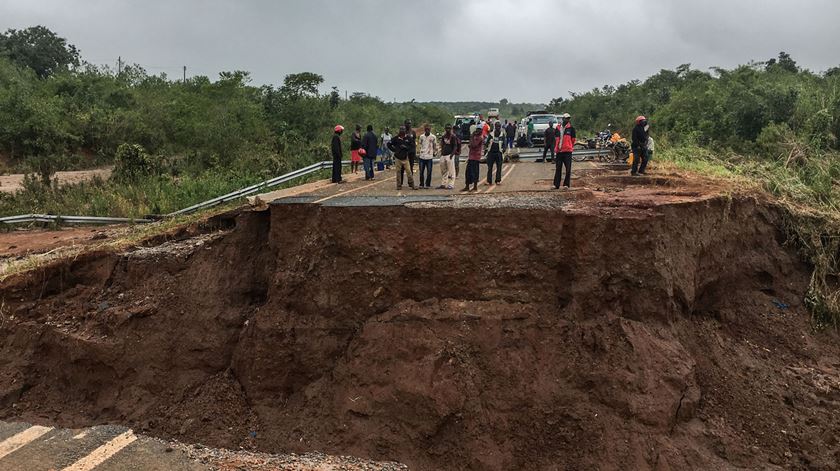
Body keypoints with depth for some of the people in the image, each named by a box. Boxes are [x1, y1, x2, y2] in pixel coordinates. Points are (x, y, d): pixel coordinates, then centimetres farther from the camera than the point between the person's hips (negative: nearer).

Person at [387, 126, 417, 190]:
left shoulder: (408, 138, 2)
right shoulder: (395, 138, 0)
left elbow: (411, 146, 6)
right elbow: (389, 144, 7)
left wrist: (406, 147, -12)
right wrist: (394, 150, -2)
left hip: (405, 157, 0)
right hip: (398, 158, 0)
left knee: (409, 171, -4)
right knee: (398, 172, 5)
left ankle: (412, 185, 0)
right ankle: (399, 185, 12)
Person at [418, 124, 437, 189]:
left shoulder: (433, 137, 1)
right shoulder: (421, 136, 9)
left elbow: (435, 146, 6)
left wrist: (434, 153, -3)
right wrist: (418, 153, 11)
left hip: (429, 157, -2)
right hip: (422, 157, 3)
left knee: (429, 172, 1)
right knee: (421, 171, 5)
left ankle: (427, 185, 9)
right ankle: (421, 184, 13)